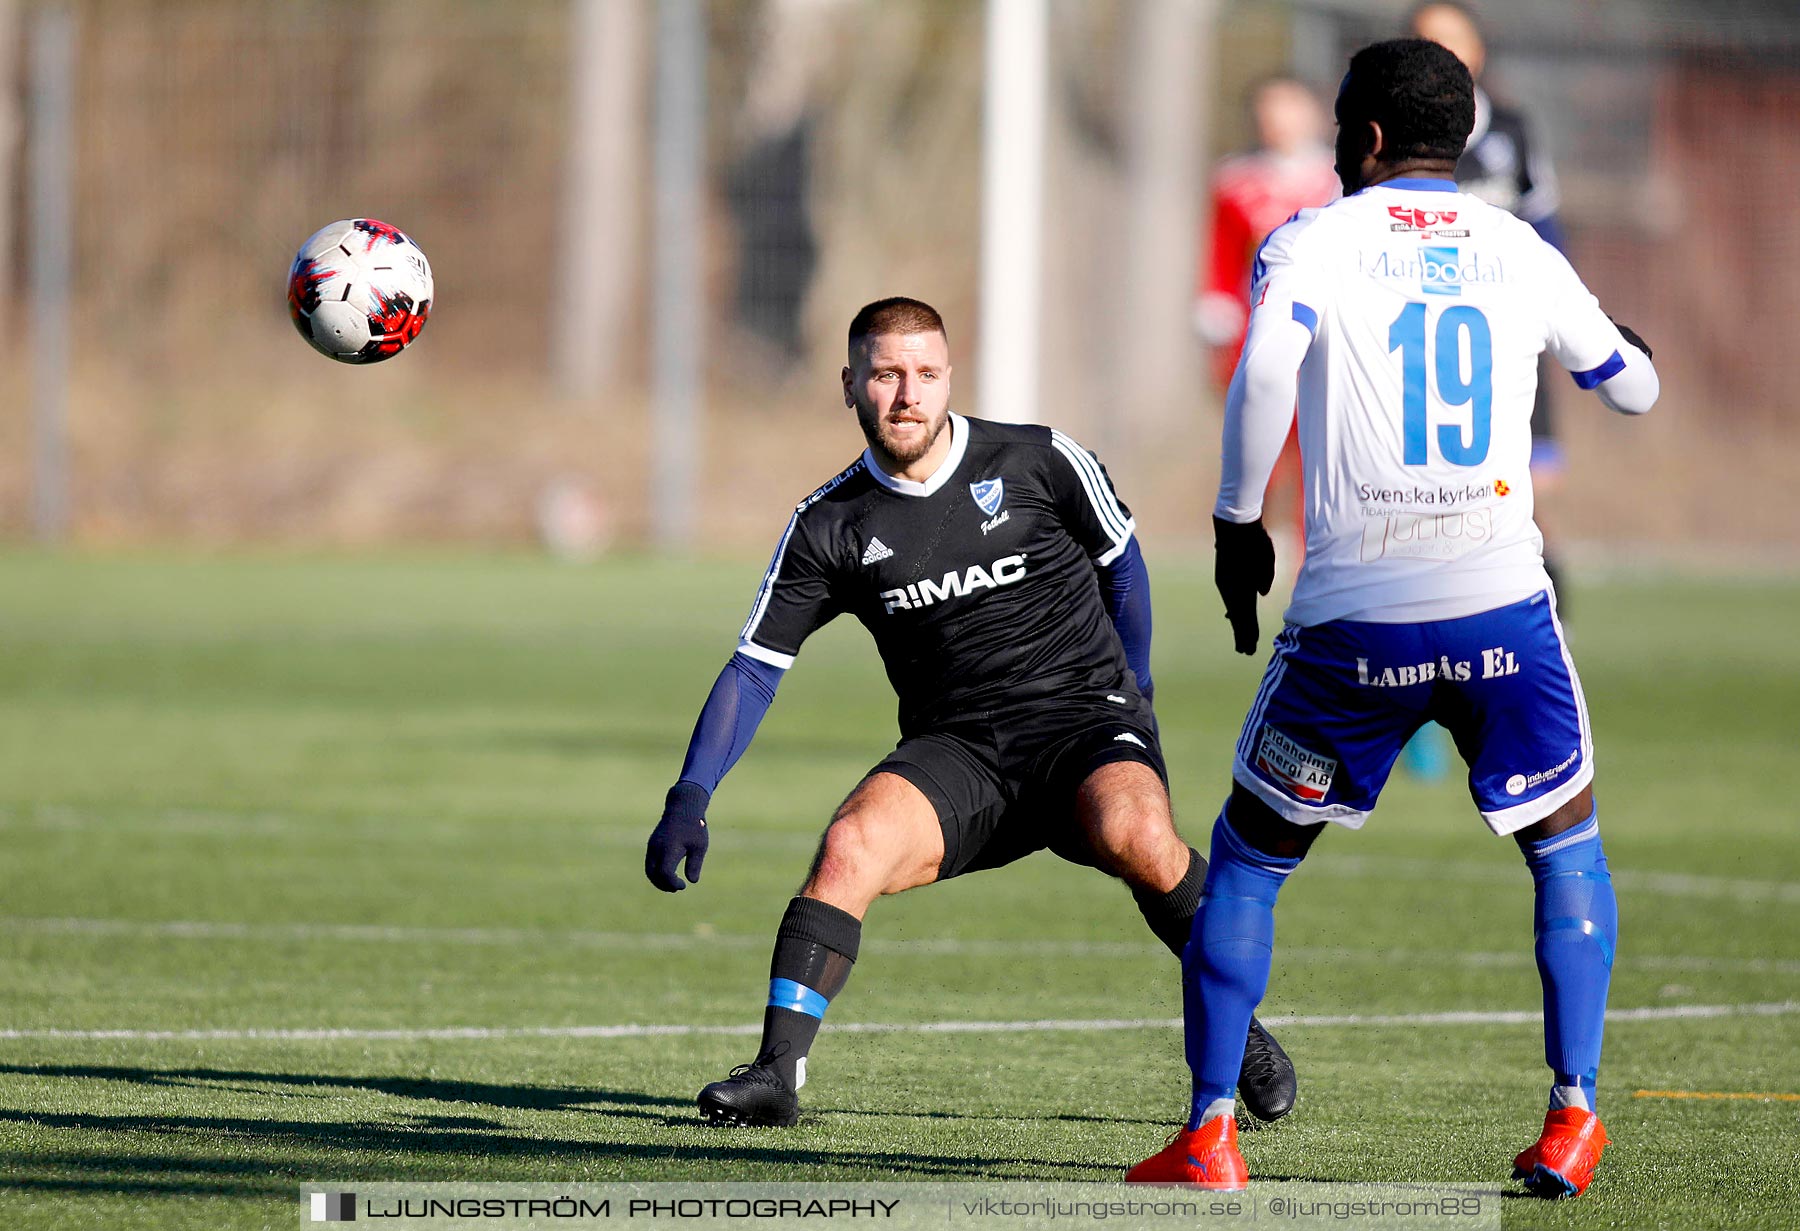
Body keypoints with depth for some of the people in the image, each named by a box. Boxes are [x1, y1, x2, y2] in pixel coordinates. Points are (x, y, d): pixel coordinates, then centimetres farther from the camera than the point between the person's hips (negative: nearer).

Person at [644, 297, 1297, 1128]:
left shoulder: (1039, 463, -2)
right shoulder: (829, 526, 2)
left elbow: (1120, 560, 16)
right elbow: (754, 667, 4)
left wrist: (1133, 695, 13)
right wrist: (690, 799, -6)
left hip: (1084, 718, -2)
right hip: (955, 751, 2)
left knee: (1134, 835, -33)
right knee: (849, 847, -28)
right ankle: (777, 1072, -24)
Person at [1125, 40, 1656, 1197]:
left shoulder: (1315, 241, 2)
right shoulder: (1524, 253, 11)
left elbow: (1265, 368, -17)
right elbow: (1635, 387, 25)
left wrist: (1238, 523, -5)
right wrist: (1628, 342, 48)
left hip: (1352, 621, -1)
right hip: (1500, 606, 1)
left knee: (1247, 861, 16)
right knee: (1567, 846, 22)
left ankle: (1209, 1131, 9)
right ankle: (1573, 1114, 11)